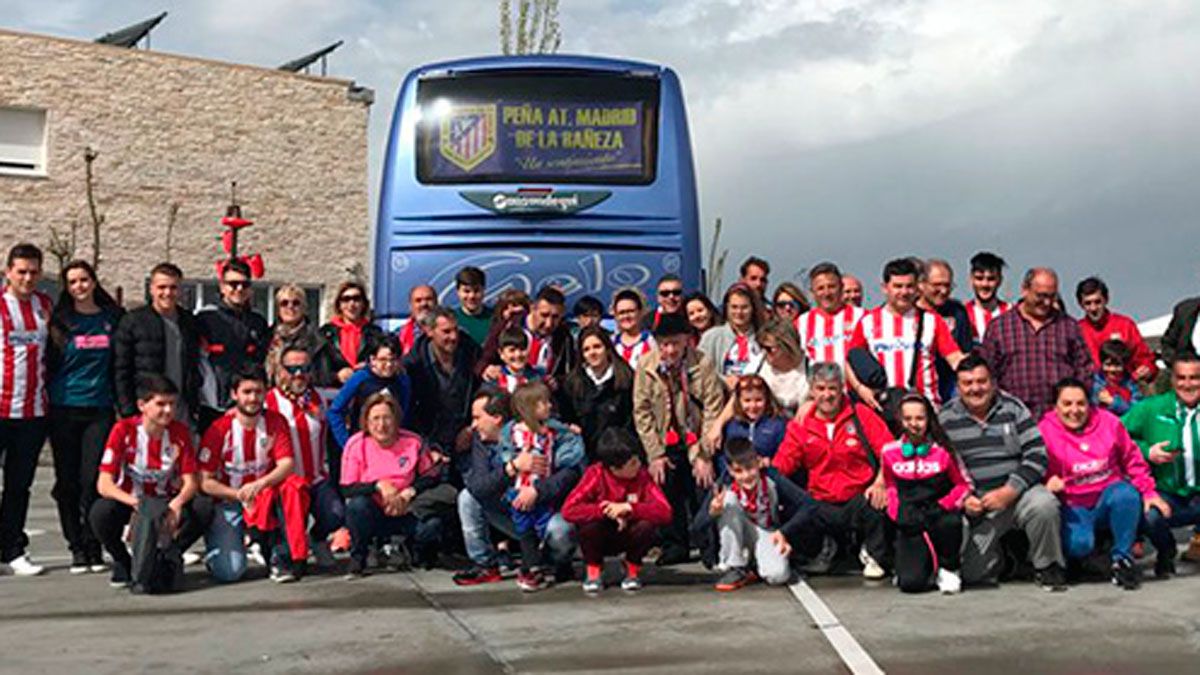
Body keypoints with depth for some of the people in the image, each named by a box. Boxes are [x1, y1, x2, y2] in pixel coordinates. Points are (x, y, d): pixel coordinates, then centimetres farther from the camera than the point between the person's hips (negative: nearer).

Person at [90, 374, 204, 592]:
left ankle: (166, 560, 2)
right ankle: (123, 563, -2)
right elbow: (104, 484, -20)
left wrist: (177, 503, -32)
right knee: (100, 513, -33)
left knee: (197, 518, -30)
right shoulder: (124, 430, -15)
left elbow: (191, 482, -8)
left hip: (166, 503, 1)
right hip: (128, 501, -1)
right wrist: (136, 503, -38)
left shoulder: (180, 432, -9)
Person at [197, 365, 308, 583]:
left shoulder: (275, 422, -3)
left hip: (265, 494, 2)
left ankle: (283, 557, -20)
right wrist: (238, 494, -23)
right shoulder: (219, 429, -10)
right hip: (228, 501, -2)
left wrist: (259, 484, -30)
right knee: (229, 571, -19)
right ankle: (217, 546, 19)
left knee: (295, 486, -31)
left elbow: (287, 465, -13)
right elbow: (205, 482, -9)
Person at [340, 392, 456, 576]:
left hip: (405, 512, 1)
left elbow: (432, 477, 1)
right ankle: (357, 559, -9)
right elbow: (347, 489, -10)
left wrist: (408, 493, -16)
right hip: (372, 516, -1)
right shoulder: (356, 444, -8)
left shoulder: (413, 442, -4)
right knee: (357, 505, -34)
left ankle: (415, 550, 10)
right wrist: (378, 485, -25)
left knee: (433, 523, -28)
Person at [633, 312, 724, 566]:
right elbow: (642, 413, 0)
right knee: (668, 494, -1)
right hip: (666, 445, 2)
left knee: (703, 495, -5)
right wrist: (654, 455, -4)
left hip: (696, 442, -2)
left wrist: (704, 455, -11)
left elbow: (713, 411, -9)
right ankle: (674, 546, 14)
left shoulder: (703, 364, -10)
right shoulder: (646, 366, -4)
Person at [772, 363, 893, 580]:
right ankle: (821, 548, 14)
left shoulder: (861, 415, 2)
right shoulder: (800, 425, 8)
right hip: (822, 506, 2)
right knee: (794, 524, -26)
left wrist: (880, 482, -20)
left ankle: (874, 556, -1)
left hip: (858, 499, -2)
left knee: (876, 503, -35)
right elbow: (782, 464, 3)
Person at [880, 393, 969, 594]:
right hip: (910, 525, 1)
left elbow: (963, 485, 3)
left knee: (951, 523, -40)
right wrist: (897, 513, 4)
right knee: (910, 583, -22)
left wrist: (943, 506, -12)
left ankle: (949, 569, -7)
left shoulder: (943, 450, -2)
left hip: (938, 517, -1)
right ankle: (929, 567, 20)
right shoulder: (889, 452, 5)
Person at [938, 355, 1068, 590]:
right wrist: (962, 499, -11)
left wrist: (1009, 492, -15)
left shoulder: (1012, 408, 3)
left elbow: (1037, 455, -4)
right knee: (973, 573, -14)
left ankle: (1048, 567, -7)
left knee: (1044, 504, -35)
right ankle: (1002, 556, 23)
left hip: (1017, 490, 0)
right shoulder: (945, 419, 4)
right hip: (975, 505, 0)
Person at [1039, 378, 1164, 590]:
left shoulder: (1108, 422, 2)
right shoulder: (1045, 431, -7)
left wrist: (1148, 491, 4)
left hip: (1108, 496, 3)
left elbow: (1132, 460, 10)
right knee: (1079, 544, -32)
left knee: (1127, 494, -33)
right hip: (1073, 506, -3)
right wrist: (1049, 483, -25)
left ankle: (1122, 557, -13)